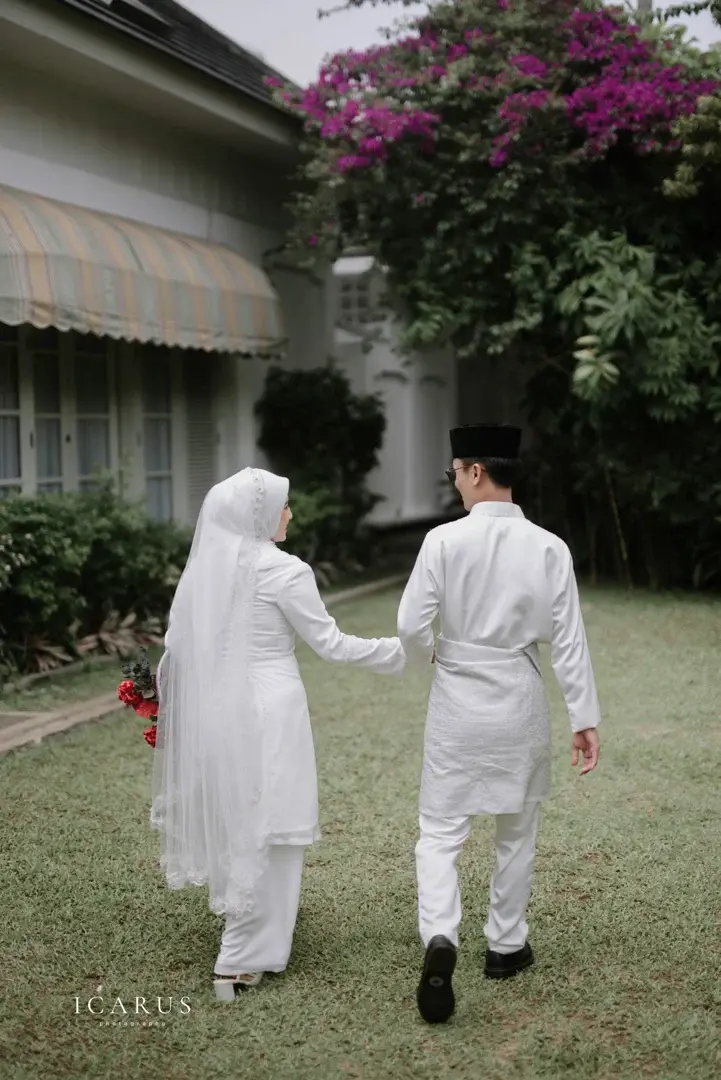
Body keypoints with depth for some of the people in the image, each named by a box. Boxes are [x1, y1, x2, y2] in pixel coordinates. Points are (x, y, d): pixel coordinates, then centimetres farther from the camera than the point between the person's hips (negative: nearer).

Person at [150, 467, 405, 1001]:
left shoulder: (204, 567, 4)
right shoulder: (283, 571, -15)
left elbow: (180, 646, 7)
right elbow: (331, 644, -10)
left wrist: (171, 712, 18)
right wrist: (399, 651, 0)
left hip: (216, 708, 7)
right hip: (268, 709, -7)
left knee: (234, 816, 23)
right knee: (267, 826, 2)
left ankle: (252, 921, 43)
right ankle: (242, 958, 5)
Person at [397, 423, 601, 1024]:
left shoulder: (445, 541, -12)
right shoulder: (549, 548, -7)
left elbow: (411, 625, -12)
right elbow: (568, 640, -7)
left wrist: (428, 656, 10)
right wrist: (585, 717, -1)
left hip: (457, 703, -2)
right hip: (520, 703, 2)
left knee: (441, 829, 7)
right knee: (517, 829, 19)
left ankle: (440, 937, -14)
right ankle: (506, 946, 31)